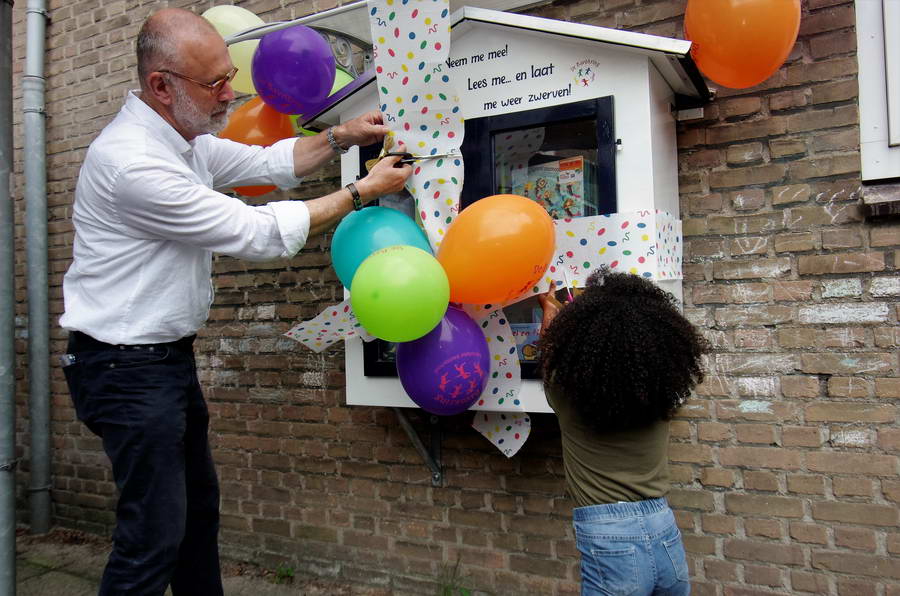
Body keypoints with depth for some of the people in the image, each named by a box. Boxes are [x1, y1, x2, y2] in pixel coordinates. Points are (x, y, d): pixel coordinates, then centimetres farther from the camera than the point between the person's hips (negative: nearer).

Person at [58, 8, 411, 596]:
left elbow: (266, 162, 15)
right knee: (155, 529, -3)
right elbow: (258, 232, -23)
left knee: (198, 499, 20)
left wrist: (339, 138, -1)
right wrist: (362, 192, -16)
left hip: (169, 354, 10)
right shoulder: (133, 162, -25)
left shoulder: (183, 138, 5)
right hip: (128, 366, -10)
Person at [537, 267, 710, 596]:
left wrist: (549, 304, 30)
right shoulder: (660, 387, -4)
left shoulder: (567, 390, -13)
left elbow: (555, 340, 11)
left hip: (608, 540, -4)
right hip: (667, 533, 5)